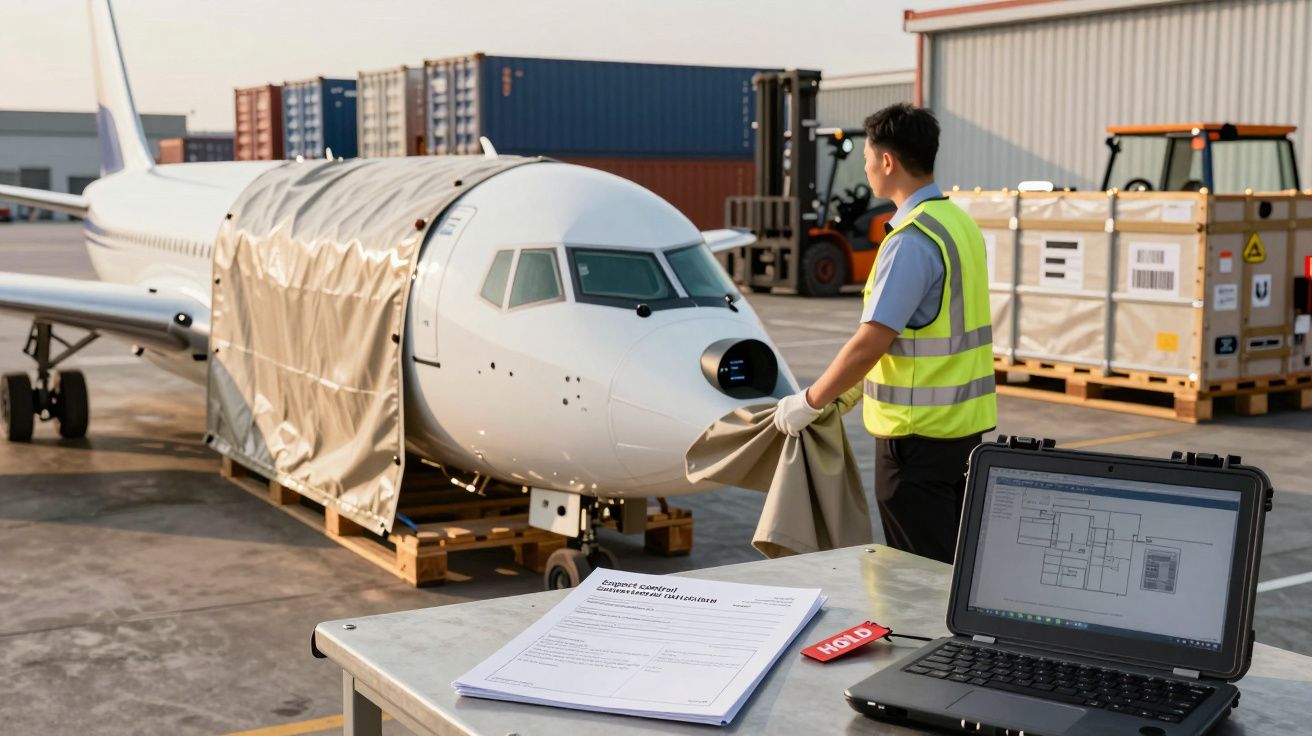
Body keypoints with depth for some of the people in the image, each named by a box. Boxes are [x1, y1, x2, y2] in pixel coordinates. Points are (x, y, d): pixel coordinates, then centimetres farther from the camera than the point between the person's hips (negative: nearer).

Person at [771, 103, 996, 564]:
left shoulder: (912, 241, -20)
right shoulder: (959, 223, 10)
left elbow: (871, 342, -23)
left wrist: (808, 403, -11)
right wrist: (847, 393, 19)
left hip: (918, 431, -9)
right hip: (963, 422, 9)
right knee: (954, 564, 18)